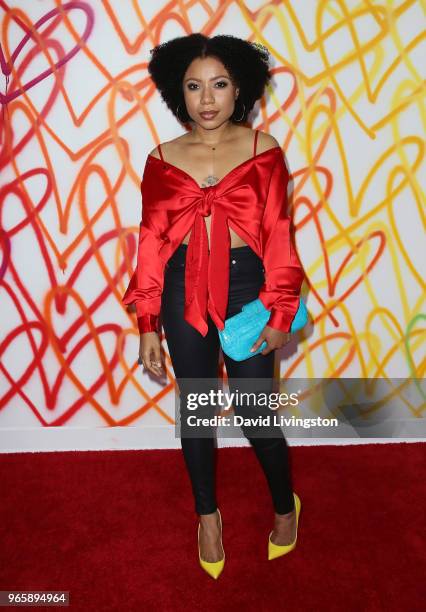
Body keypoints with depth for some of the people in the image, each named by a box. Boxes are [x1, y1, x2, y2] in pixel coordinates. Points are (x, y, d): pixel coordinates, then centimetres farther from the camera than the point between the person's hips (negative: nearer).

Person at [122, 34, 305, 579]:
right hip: (183, 295, 2)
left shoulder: (262, 149, 0)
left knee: (255, 416, 4)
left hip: (246, 288, -2)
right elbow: (151, 241, 2)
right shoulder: (162, 159, 3)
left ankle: (285, 506, 35)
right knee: (195, 410, 13)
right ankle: (207, 514, 37)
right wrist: (147, 324, 0)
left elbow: (277, 235, -2)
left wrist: (280, 311, -6)